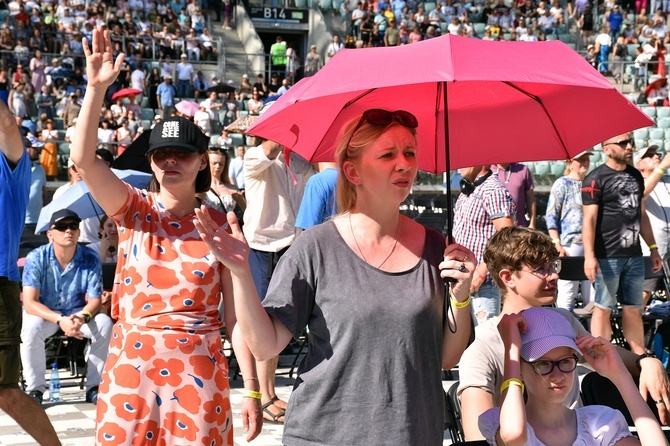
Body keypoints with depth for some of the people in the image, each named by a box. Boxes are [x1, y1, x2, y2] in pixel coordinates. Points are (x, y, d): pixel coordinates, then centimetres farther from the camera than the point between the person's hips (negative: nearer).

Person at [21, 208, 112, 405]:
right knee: (31, 328, -34)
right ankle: (35, 389, -18)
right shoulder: (36, 258, -18)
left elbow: (94, 300, -12)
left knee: (105, 324, -26)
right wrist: (60, 320, -40)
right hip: (43, 313, -2)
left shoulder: (90, 260, -13)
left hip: (78, 312, 2)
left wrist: (82, 318, -37)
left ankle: (94, 387, -13)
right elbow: (29, 303, -23)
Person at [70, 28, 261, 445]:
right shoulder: (134, 210, 2)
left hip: (199, 373, 0)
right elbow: (83, 158, -16)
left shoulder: (222, 226, 1)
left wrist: (252, 389, -4)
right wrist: (97, 87, -26)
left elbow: (237, 314, 0)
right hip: (131, 366, 1)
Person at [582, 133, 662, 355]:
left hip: (634, 256, 7)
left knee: (634, 309, 11)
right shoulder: (596, 179, -8)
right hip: (608, 257, -7)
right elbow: (589, 220, -13)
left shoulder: (635, 175, 14)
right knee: (604, 308, 0)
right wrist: (589, 256, -21)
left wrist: (653, 247, 18)